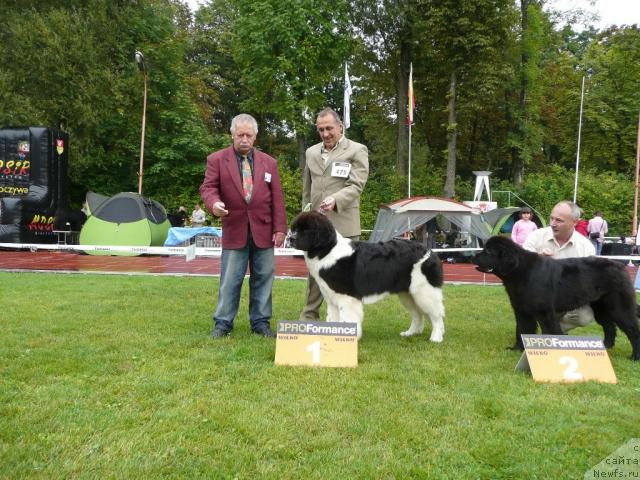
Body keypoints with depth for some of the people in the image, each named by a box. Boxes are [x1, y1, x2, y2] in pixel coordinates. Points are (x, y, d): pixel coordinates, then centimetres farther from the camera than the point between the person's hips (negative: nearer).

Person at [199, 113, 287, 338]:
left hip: (263, 230, 2)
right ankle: (223, 323, 12)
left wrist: (280, 228, 0)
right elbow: (208, 187, -2)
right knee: (230, 280, 1)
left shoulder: (269, 162, 8)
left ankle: (260, 322, 17)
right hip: (234, 229, -2)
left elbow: (277, 198, 7)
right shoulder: (216, 159, 2)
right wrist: (214, 203, -25)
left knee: (263, 278, 7)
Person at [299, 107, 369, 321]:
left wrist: (335, 199, -26)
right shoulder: (311, 152, 16)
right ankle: (309, 317, 16)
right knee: (314, 272, 9)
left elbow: (356, 185, -10)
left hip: (343, 223, -4)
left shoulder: (357, 150, 0)